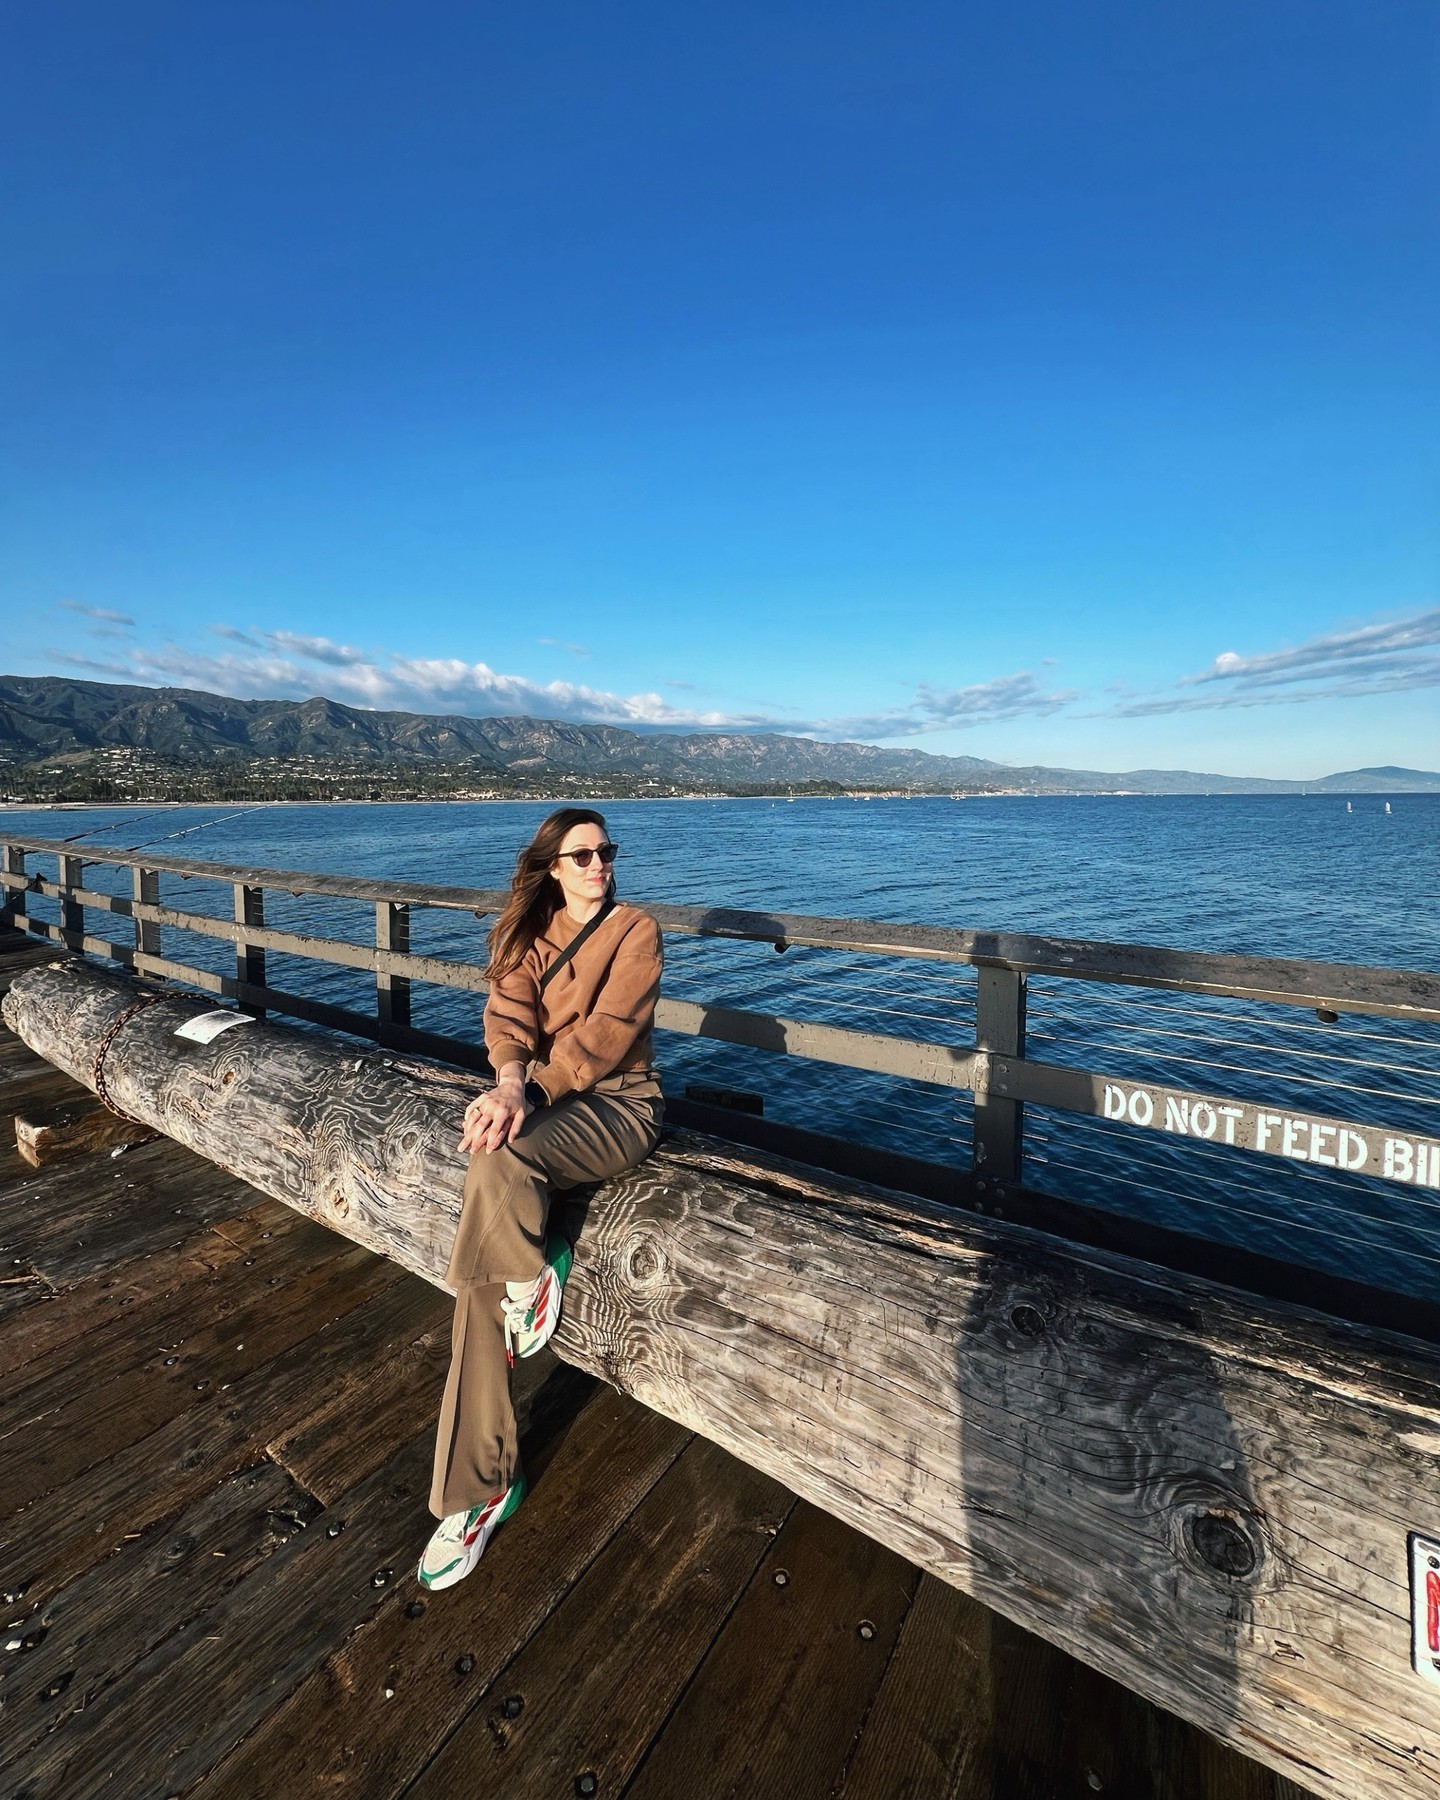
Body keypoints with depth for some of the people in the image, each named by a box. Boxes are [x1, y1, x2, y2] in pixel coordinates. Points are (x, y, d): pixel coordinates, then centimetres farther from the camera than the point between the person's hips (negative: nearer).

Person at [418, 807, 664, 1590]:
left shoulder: (635, 929, -5)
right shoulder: (530, 933, 9)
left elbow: (605, 1033, -16)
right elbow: (507, 1014, -6)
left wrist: (529, 1093, -26)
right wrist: (510, 1082, -26)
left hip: (617, 1103, -4)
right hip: (540, 1095, 4)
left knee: (500, 1156, -34)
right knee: (486, 1272, -13)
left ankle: (530, 1275, -2)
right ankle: (479, 1486, 2)